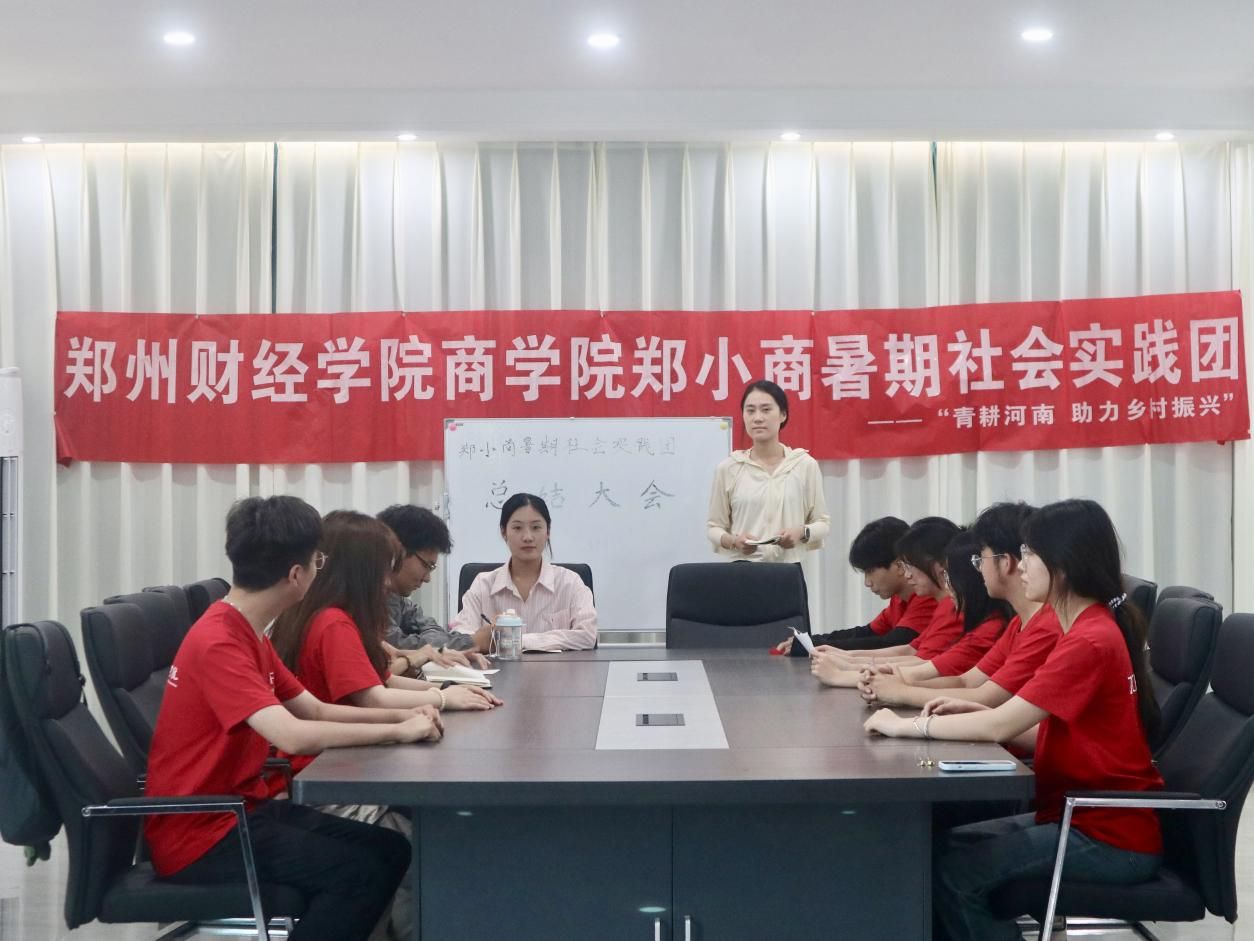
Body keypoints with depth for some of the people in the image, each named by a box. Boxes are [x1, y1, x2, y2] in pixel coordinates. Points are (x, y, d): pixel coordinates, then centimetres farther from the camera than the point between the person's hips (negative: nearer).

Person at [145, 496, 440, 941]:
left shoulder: (247, 634, 9)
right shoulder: (219, 643, -23)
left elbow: (316, 711, 14)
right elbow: (294, 736, -34)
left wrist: (399, 716, -2)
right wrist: (397, 732, -22)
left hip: (243, 807, 10)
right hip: (199, 836, -10)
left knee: (390, 850, 5)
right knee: (360, 870, -21)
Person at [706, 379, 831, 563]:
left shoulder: (805, 465, 3)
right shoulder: (728, 468, 3)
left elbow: (823, 522, 8)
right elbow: (714, 527, 7)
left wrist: (802, 532, -13)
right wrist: (733, 541, -13)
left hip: (788, 567, 0)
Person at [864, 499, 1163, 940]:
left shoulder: (1091, 642, -21)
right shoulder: (1090, 628, 10)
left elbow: (999, 726, -22)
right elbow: (1050, 735, 11)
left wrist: (907, 725, -12)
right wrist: (977, 713, -2)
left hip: (1111, 837, -9)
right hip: (1086, 816, 9)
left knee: (952, 867, -15)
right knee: (941, 843, 2)